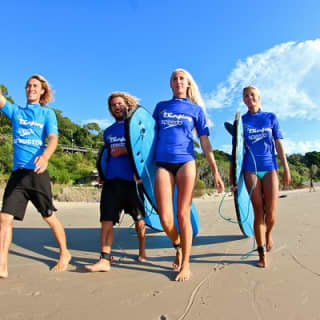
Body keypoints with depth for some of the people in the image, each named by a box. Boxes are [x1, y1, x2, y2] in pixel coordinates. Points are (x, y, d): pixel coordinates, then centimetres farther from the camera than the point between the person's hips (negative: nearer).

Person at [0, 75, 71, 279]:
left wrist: (45, 156, -30)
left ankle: (65, 254, 22)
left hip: (37, 172, -4)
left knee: (49, 216, 4)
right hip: (17, 172, 4)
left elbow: (53, 138, -9)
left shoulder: (47, 113, 6)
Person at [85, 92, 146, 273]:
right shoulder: (108, 132, 20)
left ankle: (142, 253, 25)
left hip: (132, 179, -4)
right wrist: (102, 175, 18)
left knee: (139, 218, 7)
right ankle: (105, 260, -1)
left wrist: (124, 151, -14)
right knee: (106, 220, -5)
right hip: (111, 180, 4)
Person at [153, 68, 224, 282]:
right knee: (165, 219, -5)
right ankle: (178, 246, 27)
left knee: (183, 215, -1)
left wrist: (215, 171, 4)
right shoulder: (161, 106, 18)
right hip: (163, 164, 2)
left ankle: (185, 264, 14)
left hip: (186, 162, -1)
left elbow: (205, 143, 10)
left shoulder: (196, 109, 13)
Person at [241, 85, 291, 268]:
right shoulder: (241, 121, 7)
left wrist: (286, 168, 2)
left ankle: (269, 233, 29)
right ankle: (262, 254, 11)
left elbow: (279, 144, 7)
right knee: (258, 212, 0)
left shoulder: (271, 117, 9)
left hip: (270, 168, 0)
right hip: (251, 170, 0)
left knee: (271, 213, -6)